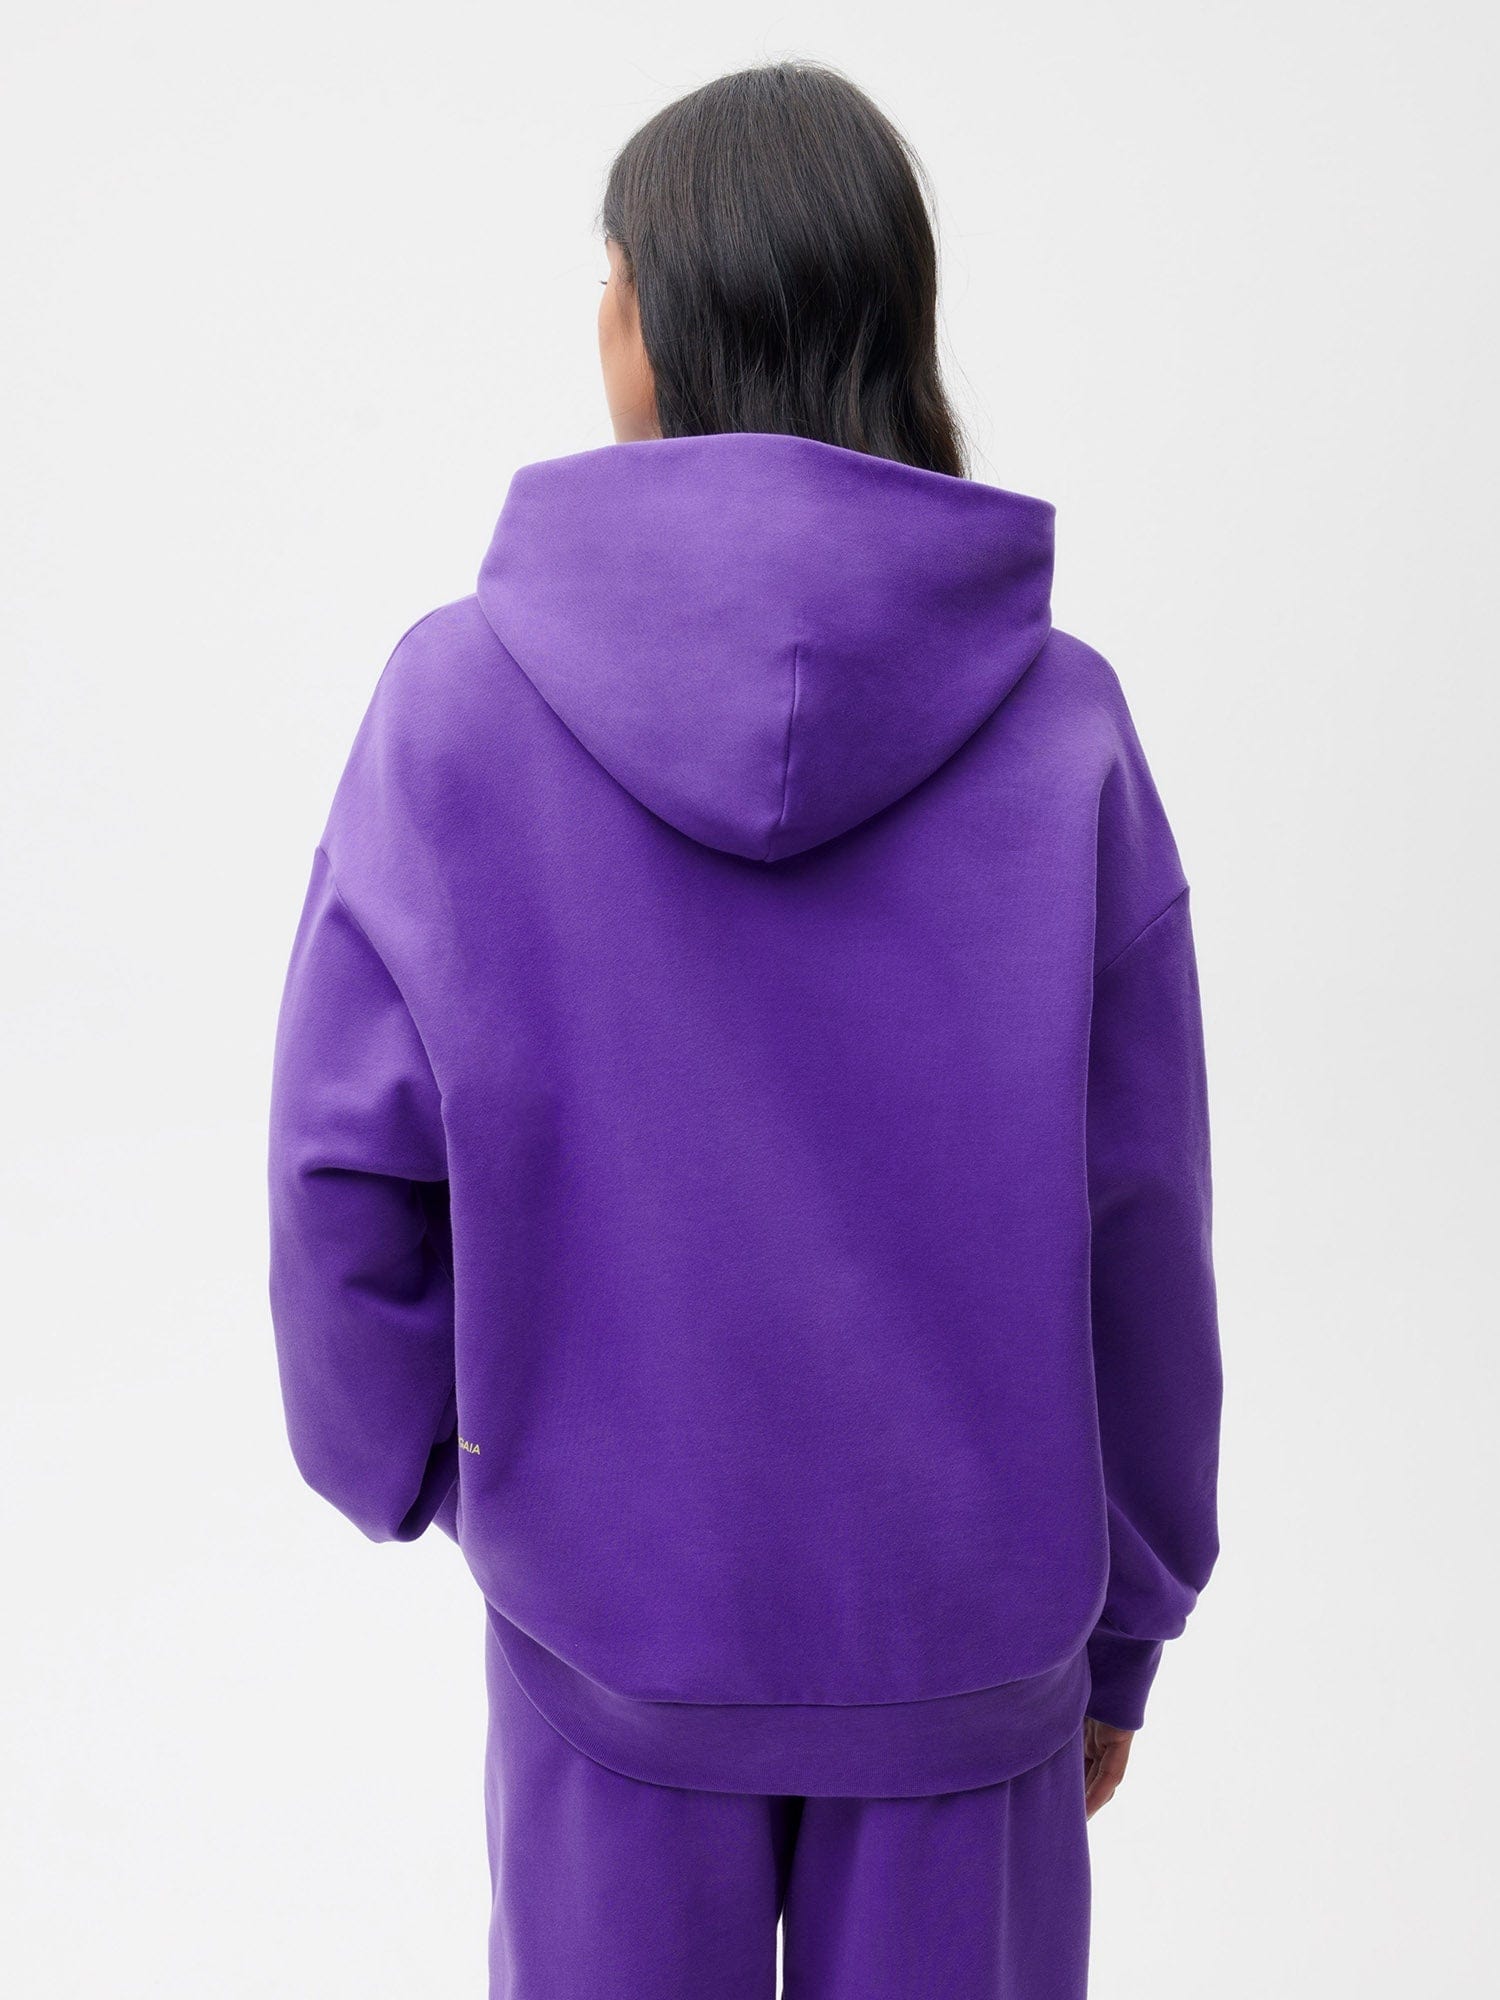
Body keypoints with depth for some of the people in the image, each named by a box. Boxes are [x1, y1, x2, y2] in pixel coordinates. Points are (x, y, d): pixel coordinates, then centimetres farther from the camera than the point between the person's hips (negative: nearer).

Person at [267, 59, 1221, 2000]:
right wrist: (1121, 1623, 7)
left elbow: (351, 1167, -10)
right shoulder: (1057, 720, -13)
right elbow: (1134, 1234, -8)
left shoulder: (458, 698, -14)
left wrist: (396, 1452, 11)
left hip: (606, 1582, 1)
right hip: (966, 1618, 0)